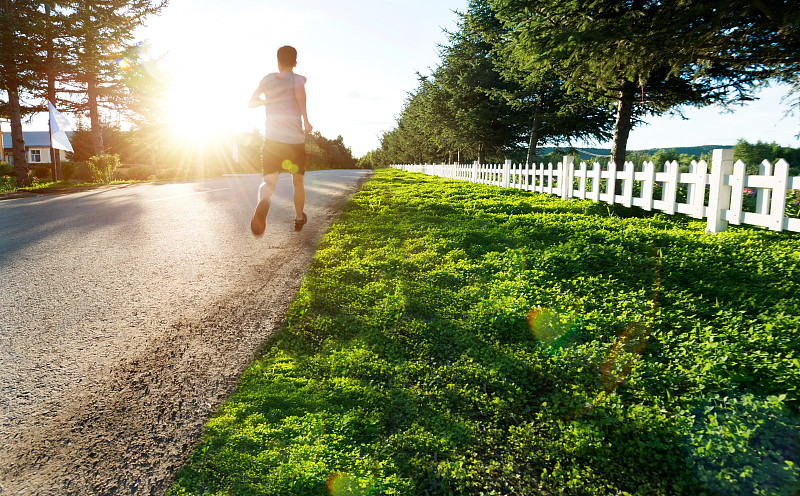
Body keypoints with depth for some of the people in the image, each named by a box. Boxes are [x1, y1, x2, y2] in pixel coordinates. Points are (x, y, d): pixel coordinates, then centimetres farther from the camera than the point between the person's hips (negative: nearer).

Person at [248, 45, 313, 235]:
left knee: (269, 181, -8)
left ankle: (263, 202, -44)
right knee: (297, 181, 19)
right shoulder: (297, 78, 5)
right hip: (295, 140, -1)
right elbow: (299, 90, -20)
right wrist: (305, 119, -17)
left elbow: (251, 102, 20)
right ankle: (299, 219, 33)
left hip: (272, 139, 1)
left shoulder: (268, 79, 13)